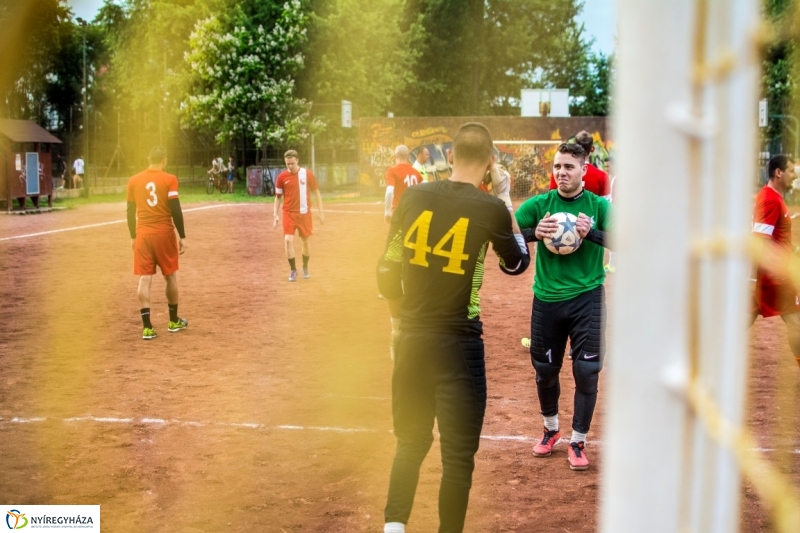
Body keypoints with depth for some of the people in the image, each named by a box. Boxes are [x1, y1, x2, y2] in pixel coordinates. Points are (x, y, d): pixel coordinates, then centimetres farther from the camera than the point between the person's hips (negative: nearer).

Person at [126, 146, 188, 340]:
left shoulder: (134, 181, 4)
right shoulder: (169, 180, -6)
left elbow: (130, 212, 7)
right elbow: (176, 211, -10)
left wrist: (133, 236, 17)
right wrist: (182, 236, -4)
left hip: (143, 235, 2)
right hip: (165, 233, -2)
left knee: (145, 279, 0)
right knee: (170, 277, 13)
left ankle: (147, 328, -5)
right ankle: (174, 321, 25)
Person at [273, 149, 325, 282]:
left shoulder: (307, 174, -4)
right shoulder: (282, 177, -2)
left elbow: (316, 193, 4)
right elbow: (278, 197, 5)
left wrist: (320, 211, 0)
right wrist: (275, 215, -2)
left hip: (304, 213, 0)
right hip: (289, 213, 0)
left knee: (305, 240, 11)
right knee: (288, 240, -13)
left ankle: (305, 268, 31)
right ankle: (293, 269, 1)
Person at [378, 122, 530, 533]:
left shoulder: (415, 197, -1)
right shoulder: (489, 209, -9)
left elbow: (387, 272, 3)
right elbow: (517, 264, 10)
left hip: (412, 338, 4)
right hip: (459, 342, -4)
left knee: (410, 440, 19)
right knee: (458, 453, 7)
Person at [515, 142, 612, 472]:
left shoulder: (599, 206, -3)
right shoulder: (539, 204, 0)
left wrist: (591, 232, -29)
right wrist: (534, 233, -24)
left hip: (587, 299, -1)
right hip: (547, 299, 2)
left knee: (586, 371, -2)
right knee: (545, 370, 13)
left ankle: (578, 441, 15)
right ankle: (551, 429, 38)